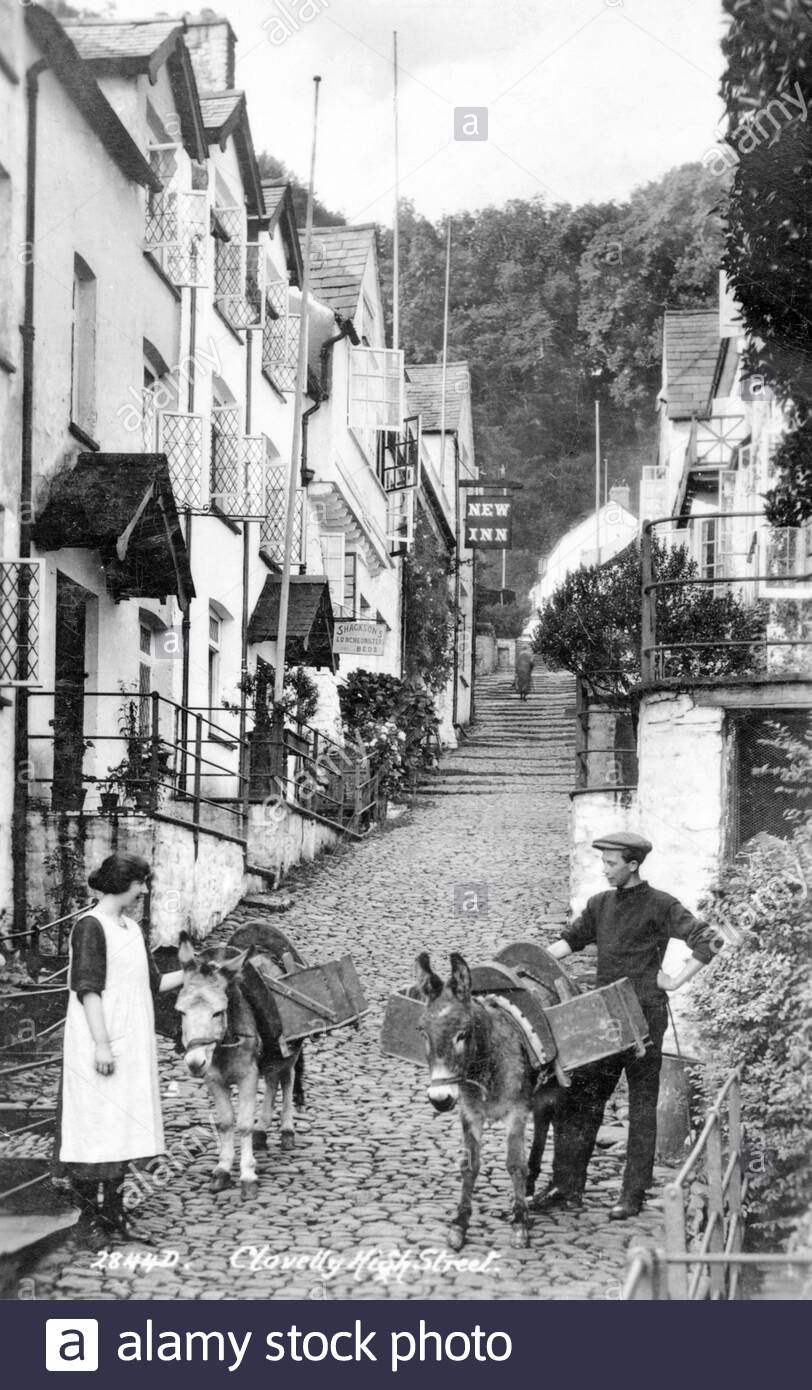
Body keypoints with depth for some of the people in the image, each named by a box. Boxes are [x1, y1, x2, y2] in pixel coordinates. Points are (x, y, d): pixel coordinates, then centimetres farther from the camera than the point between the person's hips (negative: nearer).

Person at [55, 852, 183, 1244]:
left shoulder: (132, 929, 14)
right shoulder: (90, 926, -11)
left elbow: (153, 982, 21)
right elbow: (88, 989, -17)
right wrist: (101, 1044, -21)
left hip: (132, 1043, 8)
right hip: (98, 1045, -8)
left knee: (123, 1123, 10)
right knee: (94, 1124, -3)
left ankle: (114, 1211, 17)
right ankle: (89, 1214, 4)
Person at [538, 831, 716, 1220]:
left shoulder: (660, 906, -7)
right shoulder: (600, 904, 12)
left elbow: (705, 943, -13)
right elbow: (572, 939, 15)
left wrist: (676, 981, -13)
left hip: (644, 1014, -6)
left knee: (642, 1107, 2)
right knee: (580, 1100, 6)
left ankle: (633, 1196, 7)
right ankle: (567, 1187, 12)